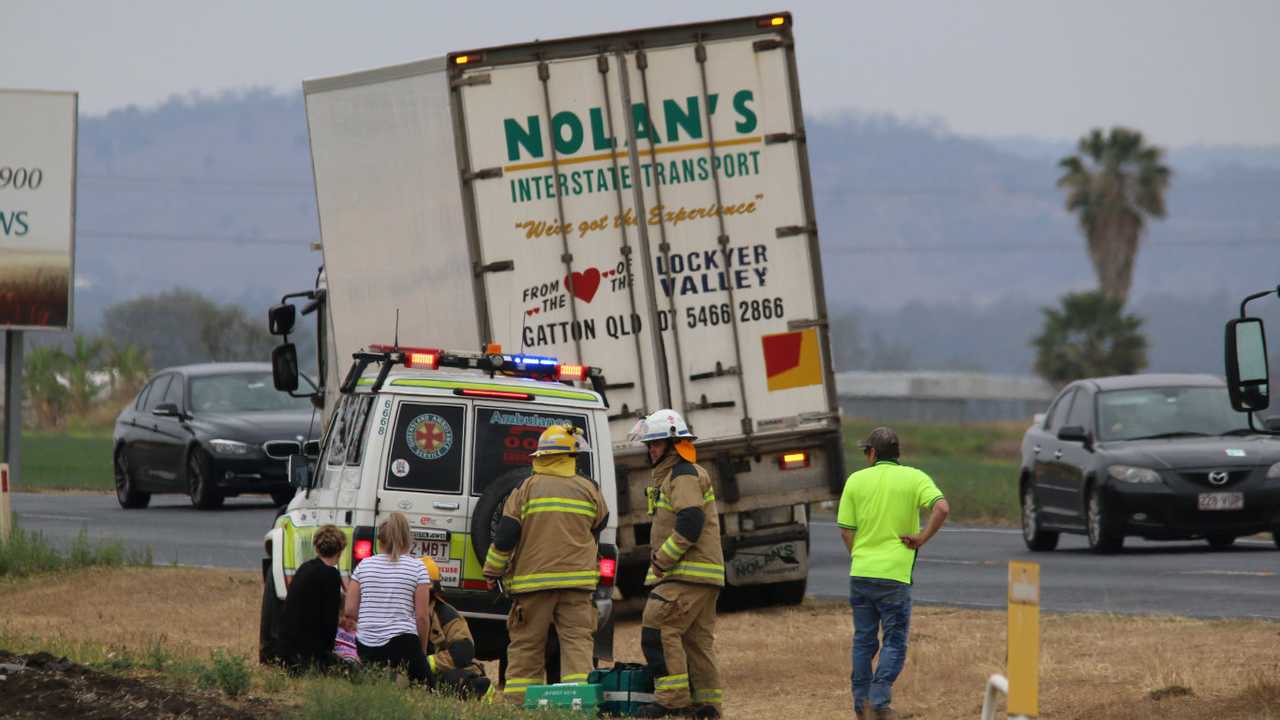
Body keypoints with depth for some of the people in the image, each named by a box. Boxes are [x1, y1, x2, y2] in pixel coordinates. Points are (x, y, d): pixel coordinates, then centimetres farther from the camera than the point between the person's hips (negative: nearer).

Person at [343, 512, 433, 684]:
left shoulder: (364, 566, 9)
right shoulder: (417, 568, 2)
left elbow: (350, 611, 9)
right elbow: (422, 617, 1)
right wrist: (423, 650, 13)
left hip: (366, 643, 3)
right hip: (403, 642, -3)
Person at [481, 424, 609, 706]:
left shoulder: (526, 490, -1)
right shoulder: (588, 490, 5)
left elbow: (505, 536, -3)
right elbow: (599, 528, 20)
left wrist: (493, 570, 10)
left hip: (533, 581, -1)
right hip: (576, 583, 1)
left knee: (525, 646, 5)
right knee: (577, 641, -1)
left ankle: (516, 701, 4)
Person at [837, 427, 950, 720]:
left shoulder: (856, 480, 5)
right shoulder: (914, 478, -1)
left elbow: (845, 530, 6)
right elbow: (942, 508, -17)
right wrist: (922, 538, -4)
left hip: (860, 573, 3)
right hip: (895, 574, -3)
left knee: (864, 640, 14)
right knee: (894, 642, 3)